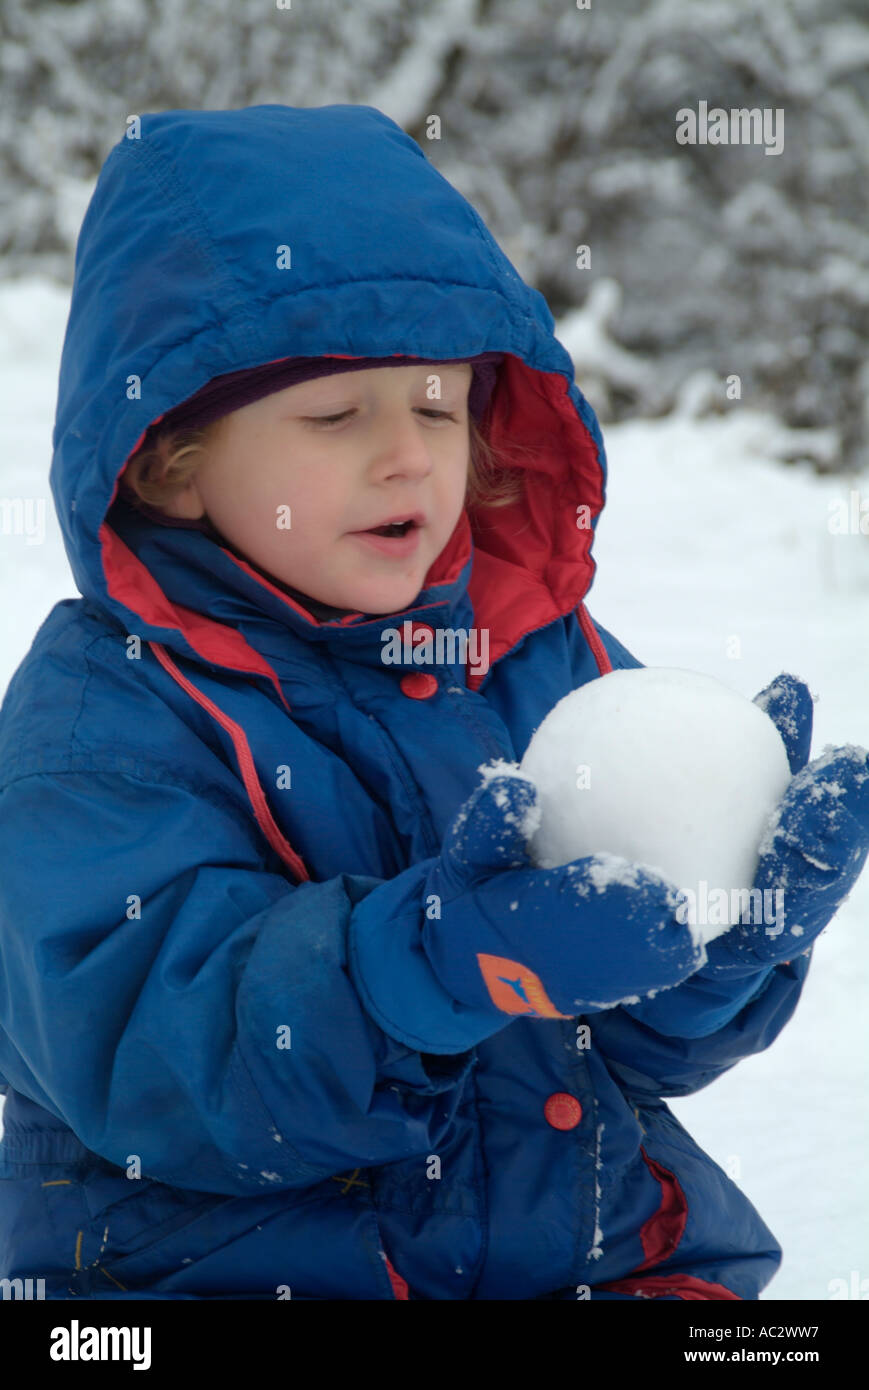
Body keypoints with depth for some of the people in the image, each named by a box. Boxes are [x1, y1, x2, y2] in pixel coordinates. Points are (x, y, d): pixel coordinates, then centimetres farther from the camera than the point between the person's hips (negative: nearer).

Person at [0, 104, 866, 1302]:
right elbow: (139, 1048, -20)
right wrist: (440, 949, -32)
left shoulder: (551, 664, 9)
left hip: (590, 1247, 4)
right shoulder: (104, 710, -6)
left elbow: (648, 1039, 8)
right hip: (228, 1260, -3)